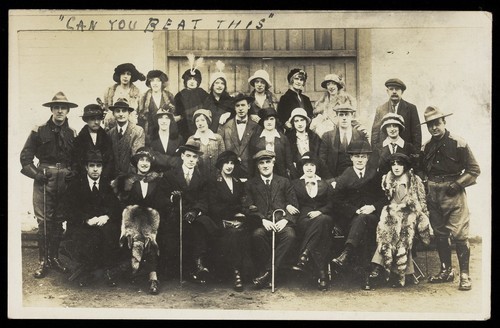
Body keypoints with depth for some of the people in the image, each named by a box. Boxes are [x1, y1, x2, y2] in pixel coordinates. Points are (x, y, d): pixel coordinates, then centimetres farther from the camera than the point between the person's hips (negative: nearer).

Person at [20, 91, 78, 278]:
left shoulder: (72, 134, 9)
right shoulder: (39, 131, 2)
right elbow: (25, 156, 2)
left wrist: (73, 174, 0)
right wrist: (36, 174, -8)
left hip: (65, 181, 2)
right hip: (44, 180, -2)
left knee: (59, 221, 7)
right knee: (44, 221, -4)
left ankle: (54, 258, 19)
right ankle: (43, 261, 3)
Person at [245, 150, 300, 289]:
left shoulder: (284, 182, 19)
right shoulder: (250, 184, 17)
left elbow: (294, 205, 10)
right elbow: (249, 208, 4)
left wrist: (286, 220, -9)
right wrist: (263, 220, -14)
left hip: (281, 222, 1)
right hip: (262, 223, 0)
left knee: (290, 235, -33)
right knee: (257, 235, -36)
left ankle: (267, 272, -30)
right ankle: (265, 271, -22)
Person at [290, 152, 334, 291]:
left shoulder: (326, 185, 24)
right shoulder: (295, 184, 23)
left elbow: (331, 205, 10)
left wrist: (320, 212, -8)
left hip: (323, 217, 1)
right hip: (304, 219, -1)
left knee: (322, 220, -41)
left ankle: (304, 257, -46)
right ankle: (322, 274, -45)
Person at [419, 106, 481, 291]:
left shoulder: (459, 144, -6)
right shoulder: (426, 147, 9)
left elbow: (474, 170, -4)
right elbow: (422, 170, 22)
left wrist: (457, 184, -13)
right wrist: (425, 185, 7)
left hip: (454, 194, -5)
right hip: (433, 195, 5)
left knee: (459, 234, -9)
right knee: (440, 234, 11)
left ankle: (464, 276, -3)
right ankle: (446, 271, 22)